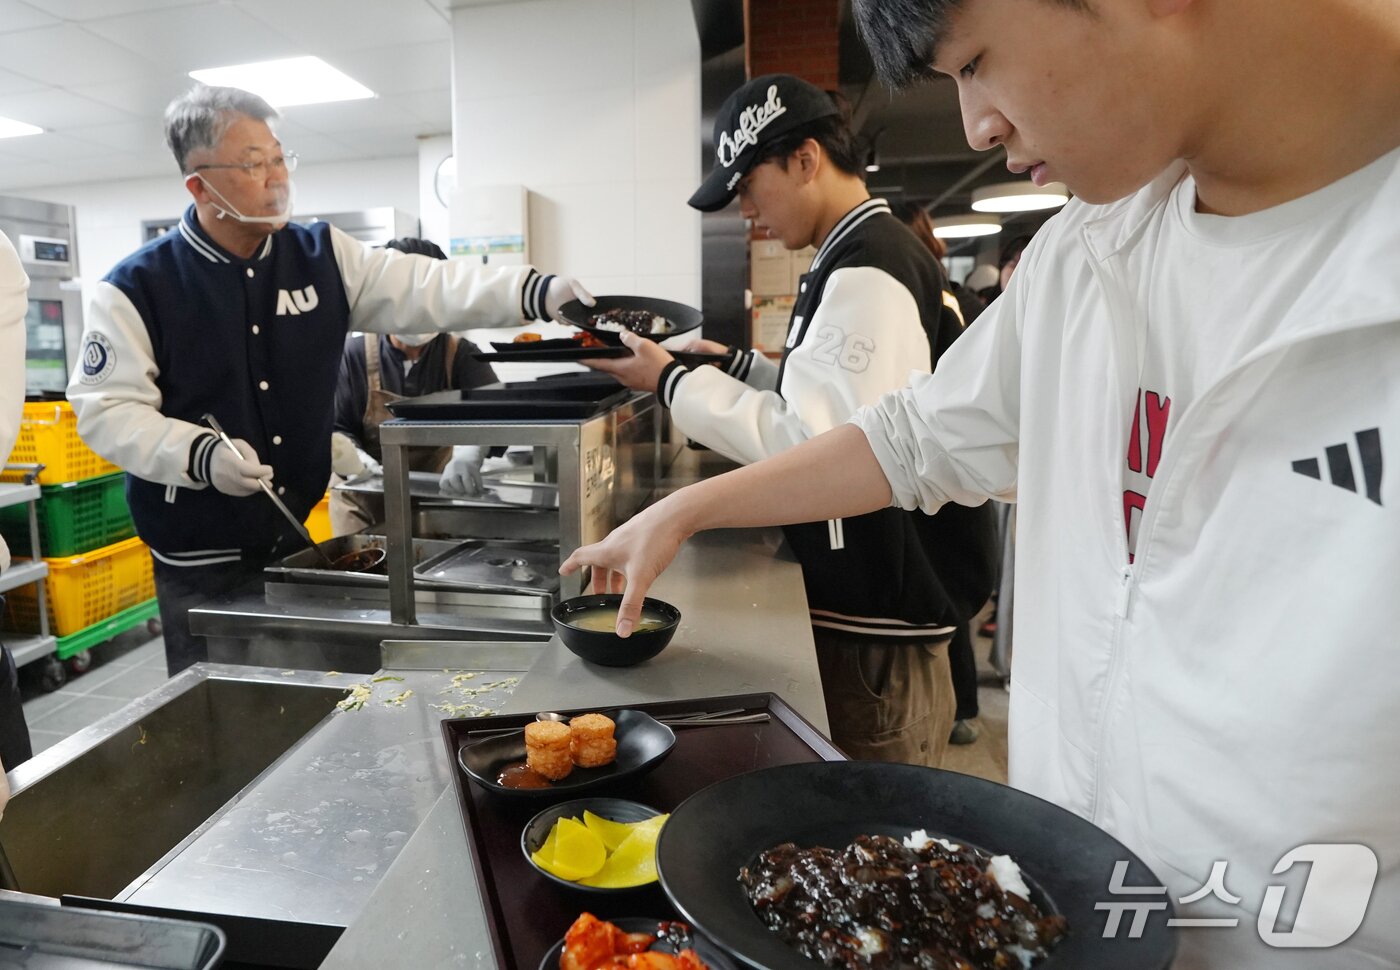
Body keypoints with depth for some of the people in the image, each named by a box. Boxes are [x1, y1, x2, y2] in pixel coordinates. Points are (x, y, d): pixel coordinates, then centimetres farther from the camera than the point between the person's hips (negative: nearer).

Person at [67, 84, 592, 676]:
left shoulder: (322, 257, 1)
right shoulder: (138, 289, -8)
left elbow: (422, 289, -9)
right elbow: (106, 408, -8)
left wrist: (536, 292, -22)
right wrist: (200, 454, -26)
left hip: (299, 536, 3)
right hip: (200, 562, -3)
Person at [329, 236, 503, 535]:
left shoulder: (459, 354, -6)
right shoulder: (354, 355, -5)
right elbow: (333, 431, -6)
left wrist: (468, 454, -43)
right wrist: (371, 471, -26)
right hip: (366, 504, 0)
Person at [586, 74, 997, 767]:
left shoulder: (868, 273, -19)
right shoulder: (863, 253, 14)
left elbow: (813, 441, -25)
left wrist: (673, 383, -17)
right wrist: (737, 364, 11)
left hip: (875, 629, -10)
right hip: (872, 598, 10)